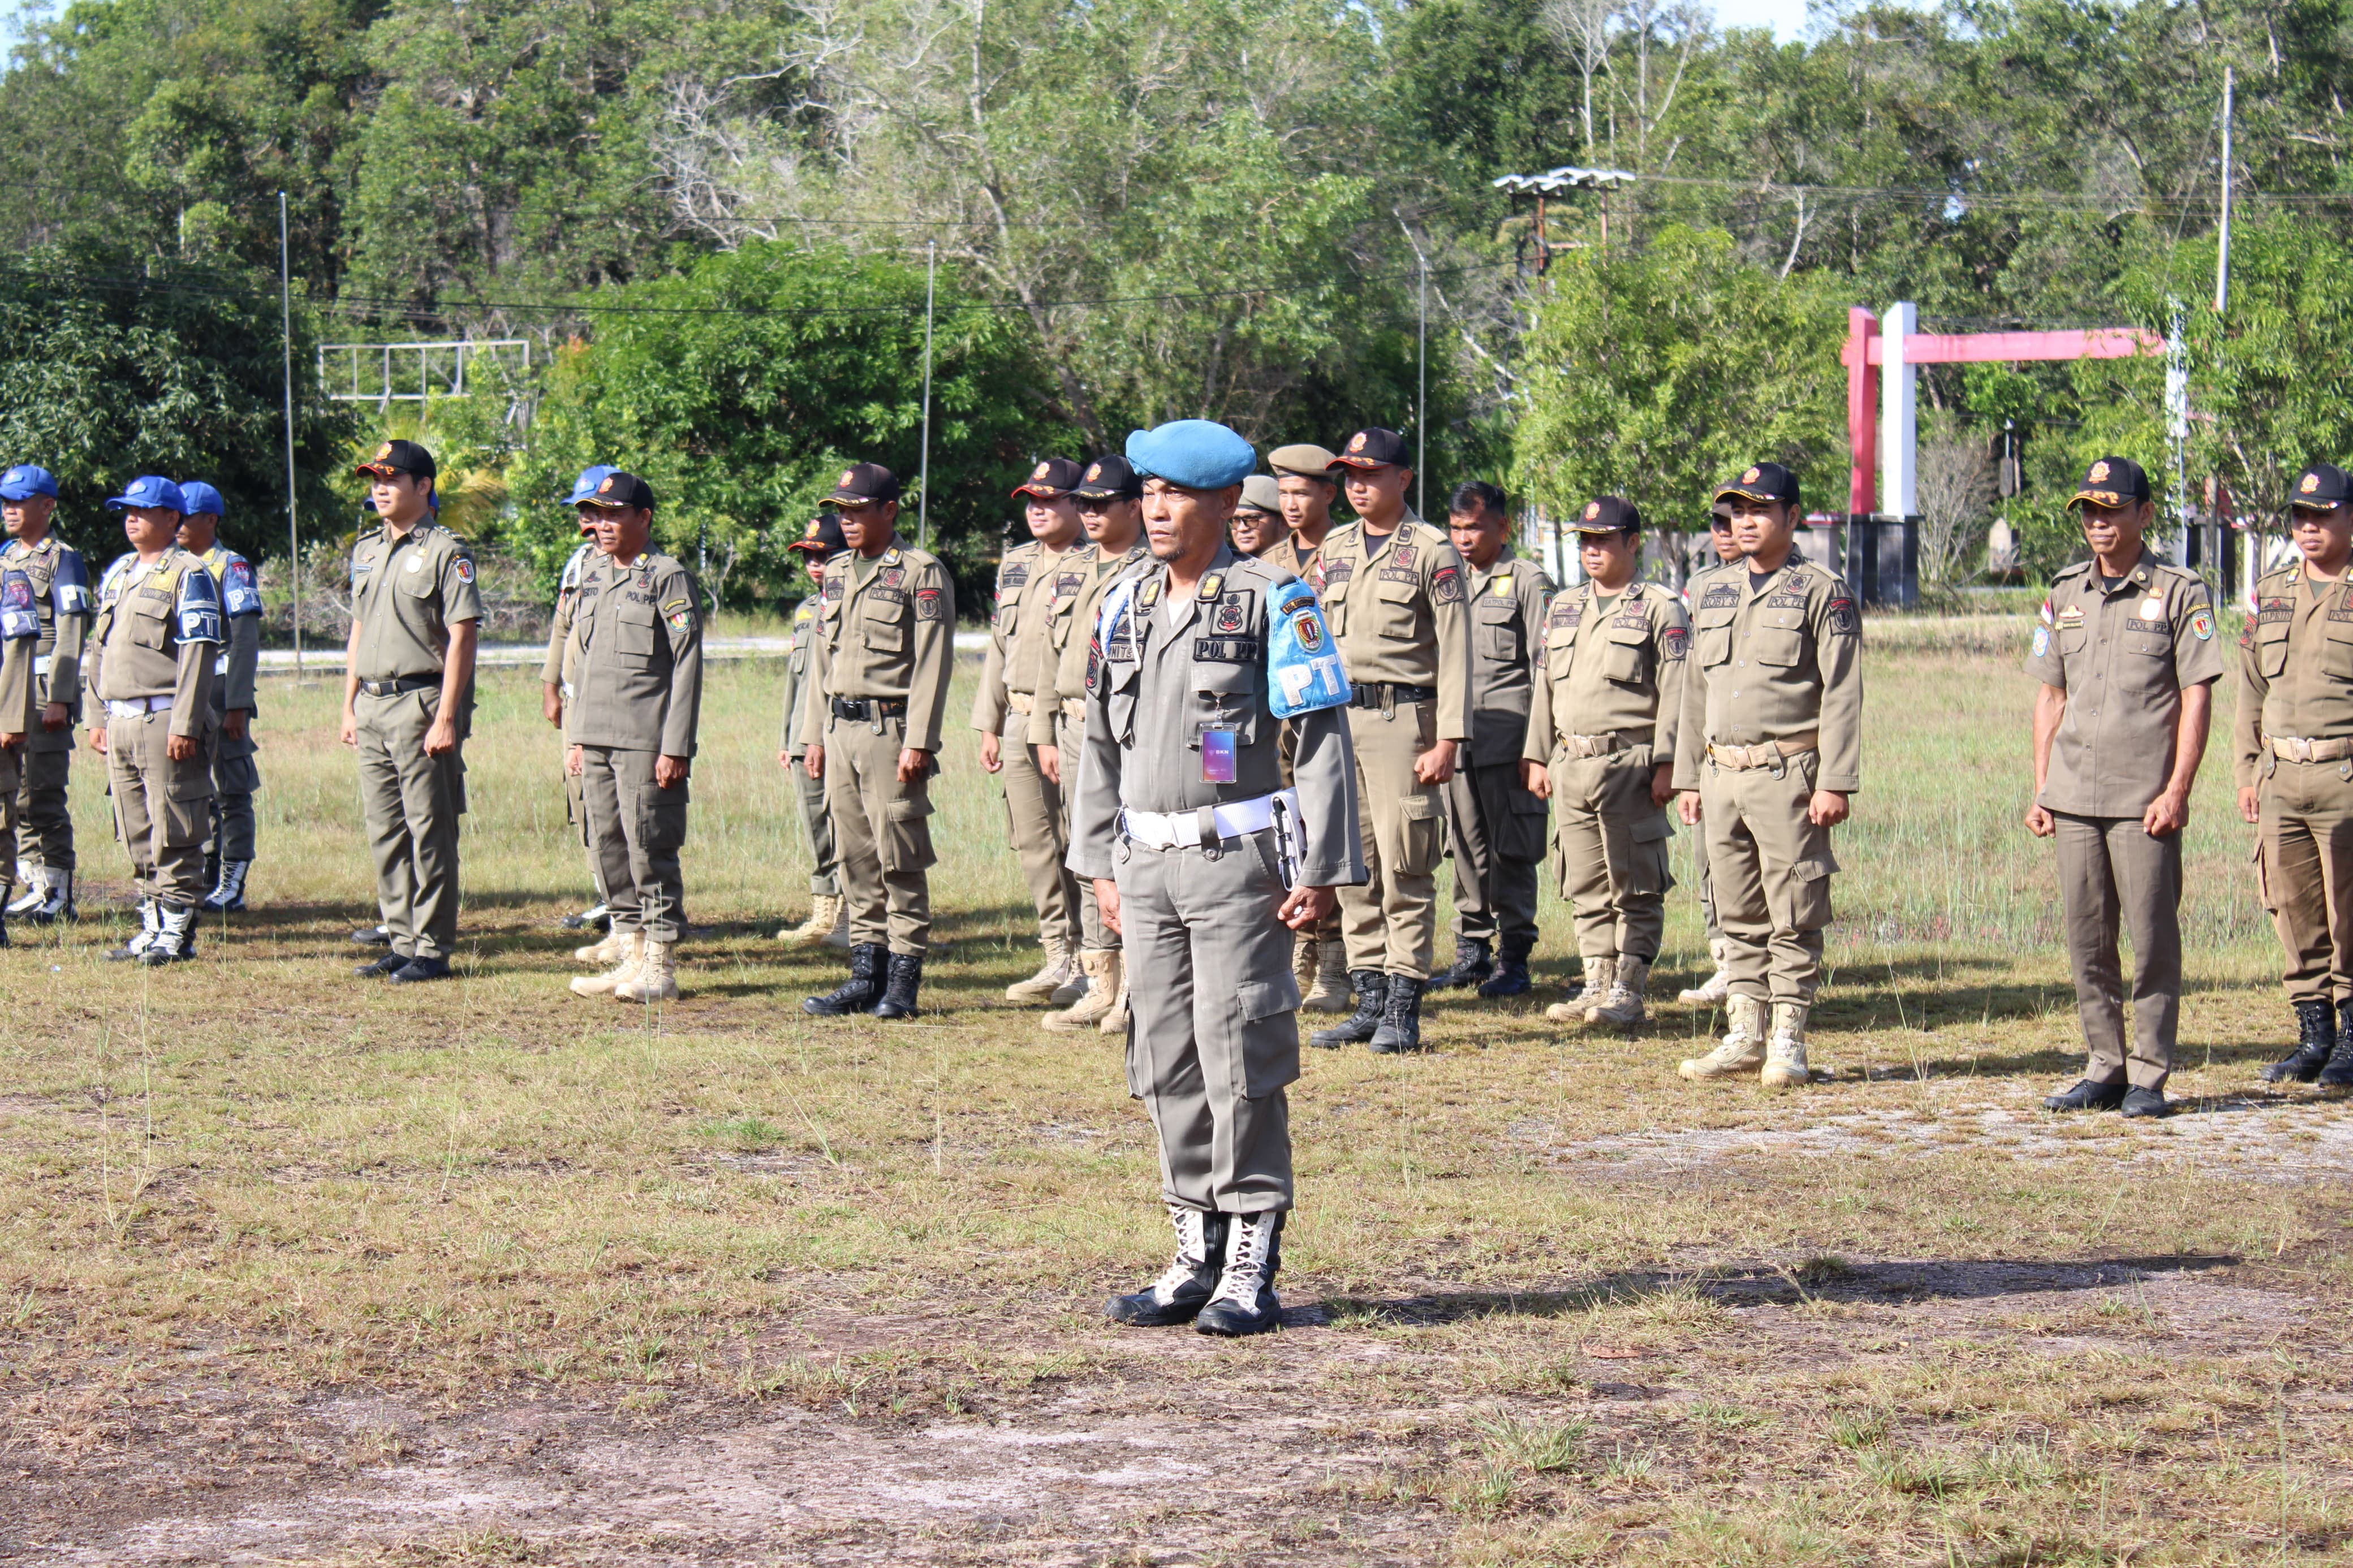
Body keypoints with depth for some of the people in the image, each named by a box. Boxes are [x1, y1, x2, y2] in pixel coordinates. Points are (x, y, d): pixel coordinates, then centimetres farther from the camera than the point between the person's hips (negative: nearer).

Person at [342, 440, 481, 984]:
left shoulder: (445, 552, -8)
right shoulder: (366, 550, 16)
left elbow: (462, 637, -12)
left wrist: (446, 718, -18)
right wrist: (350, 706, 15)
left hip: (421, 703, -8)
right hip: (373, 706, 8)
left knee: (430, 831, -5)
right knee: (385, 833, 10)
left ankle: (433, 949, -1)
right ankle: (402, 942, 18)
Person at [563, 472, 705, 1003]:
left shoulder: (669, 577, -6)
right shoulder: (592, 578, 16)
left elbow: (688, 664, -10)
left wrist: (676, 747, -15)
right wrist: (576, 737, 16)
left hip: (646, 741, -8)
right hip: (598, 741, 8)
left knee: (650, 851, -6)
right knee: (608, 850, 9)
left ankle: (661, 968, -1)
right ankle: (633, 956, 17)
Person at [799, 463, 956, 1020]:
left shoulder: (921, 573, -6)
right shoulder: (836, 573, 16)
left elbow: (932, 664, -11)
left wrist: (917, 743, -17)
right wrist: (813, 735, 16)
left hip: (889, 728, -7)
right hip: (841, 729, 7)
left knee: (900, 858, -5)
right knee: (856, 859, 9)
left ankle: (903, 981, 0)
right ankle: (866, 975, 14)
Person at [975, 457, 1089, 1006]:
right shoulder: (1014, 564, 16)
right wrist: (989, 725, 15)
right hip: (1020, 722, 7)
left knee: (1081, 849, -6)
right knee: (1034, 846, 9)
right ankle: (1060, 961, 18)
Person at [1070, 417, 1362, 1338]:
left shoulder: (1271, 603, -7)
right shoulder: (1124, 606, 11)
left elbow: (1324, 738, -8)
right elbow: (1101, 742, 18)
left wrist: (1320, 870, -13)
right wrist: (1100, 864, 15)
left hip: (1237, 858, -6)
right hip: (1149, 861, 6)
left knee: (1238, 1060, -6)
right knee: (1166, 1064, 7)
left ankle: (1252, 1271, 0)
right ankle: (1199, 1257, 16)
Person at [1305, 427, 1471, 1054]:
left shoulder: (1432, 552, -2)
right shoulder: (1334, 549, 15)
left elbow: (1454, 651, -6)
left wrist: (1447, 740, -13)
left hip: (1401, 717, -6)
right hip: (1335, 717, 6)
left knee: (1405, 868, -5)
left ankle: (1403, 1010, -3)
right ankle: (1369, 1001, 13)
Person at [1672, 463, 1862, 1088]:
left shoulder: (1822, 594, -3)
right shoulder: (1715, 596, 16)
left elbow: (1841, 695, -9)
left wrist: (1834, 783, -15)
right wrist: (1688, 778, 16)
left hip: (1788, 776, -6)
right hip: (1722, 776, 6)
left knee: (1793, 919, -3)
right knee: (1739, 918, 10)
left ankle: (1788, 1043, 2)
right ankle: (1745, 1037, 16)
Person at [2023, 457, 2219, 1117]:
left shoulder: (2179, 593, -1)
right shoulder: (2064, 595, 14)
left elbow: (2197, 696, -5)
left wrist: (2177, 790, -13)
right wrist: (2041, 789, 10)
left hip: (2146, 799, -5)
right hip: (2075, 798, 5)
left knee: (2152, 938, -4)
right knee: (2087, 940, 7)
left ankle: (2150, 1076, 3)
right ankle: (2105, 1069, 15)